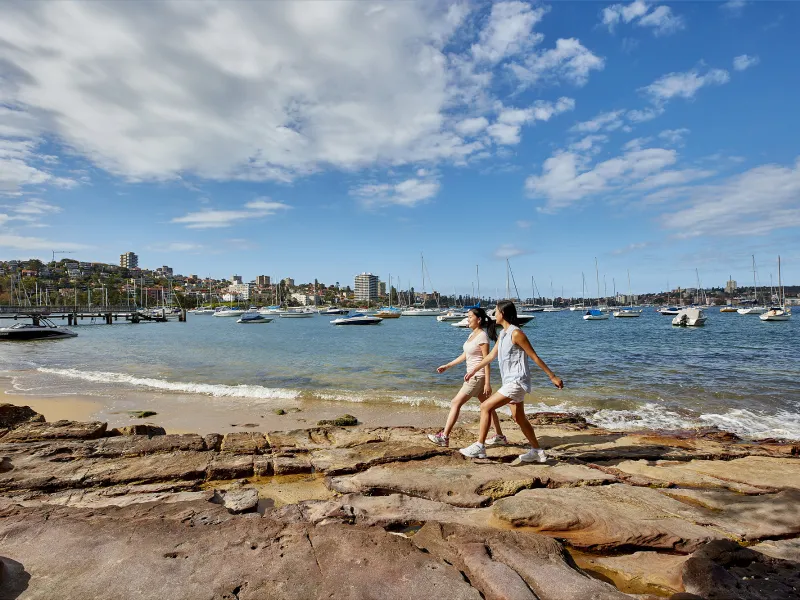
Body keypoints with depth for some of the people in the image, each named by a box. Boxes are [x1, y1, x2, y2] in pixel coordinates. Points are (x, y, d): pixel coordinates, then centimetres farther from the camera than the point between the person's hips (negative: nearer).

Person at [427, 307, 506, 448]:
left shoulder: (482, 336, -16)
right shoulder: (472, 334, 11)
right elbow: (465, 355, 17)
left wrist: (487, 383, -20)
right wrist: (447, 366, 15)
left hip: (478, 376, -9)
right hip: (472, 375, 9)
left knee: (456, 403, -7)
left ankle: (444, 437, -3)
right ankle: (500, 436, 25)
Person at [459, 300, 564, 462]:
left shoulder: (516, 333, -16)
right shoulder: (503, 333, 12)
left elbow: (535, 357, -14)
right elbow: (492, 355, 20)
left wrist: (553, 377, -10)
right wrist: (473, 370, 23)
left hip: (517, 382, -10)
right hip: (511, 381, 10)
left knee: (486, 407, -12)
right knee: (519, 417, 16)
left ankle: (480, 446, -5)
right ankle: (537, 451, 28)